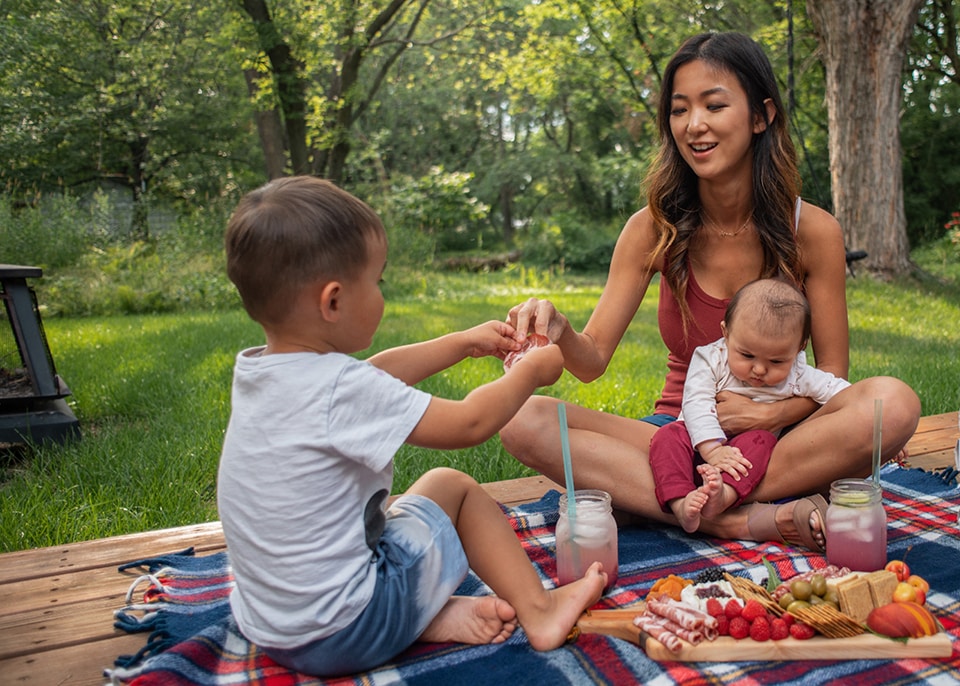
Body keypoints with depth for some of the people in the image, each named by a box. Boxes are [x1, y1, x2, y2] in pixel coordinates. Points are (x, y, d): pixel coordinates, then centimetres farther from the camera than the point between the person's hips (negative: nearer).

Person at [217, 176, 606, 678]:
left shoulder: (254, 370, -1)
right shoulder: (342, 392, -27)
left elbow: (373, 375, 13)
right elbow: (469, 424, -17)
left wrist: (465, 343, 18)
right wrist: (530, 371, 0)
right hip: (343, 635, -8)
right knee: (453, 487, 6)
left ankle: (430, 616, 10)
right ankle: (538, 610, 18)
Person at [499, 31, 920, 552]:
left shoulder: (812, 231, -7)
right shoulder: (653, 229, -5)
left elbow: (831, 373, -1)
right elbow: (593, 359, -9)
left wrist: (767, 413, -21)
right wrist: (559, 331, -32)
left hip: (780, 436, -1)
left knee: (893, 402, -30)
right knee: (524, 422, -23)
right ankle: (751, 519, -28)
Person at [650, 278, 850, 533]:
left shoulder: (797, 375, -5)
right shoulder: (710, 359, -13)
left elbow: (836, 389, 2)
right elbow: (697, 404, -22)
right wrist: (713, 449, -34)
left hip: (747, 451, 1)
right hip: (702, 443, -1)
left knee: (761, 440, -30)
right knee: (668, 436, -28)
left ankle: (725, 495, -49)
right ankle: (680, 503, -44)